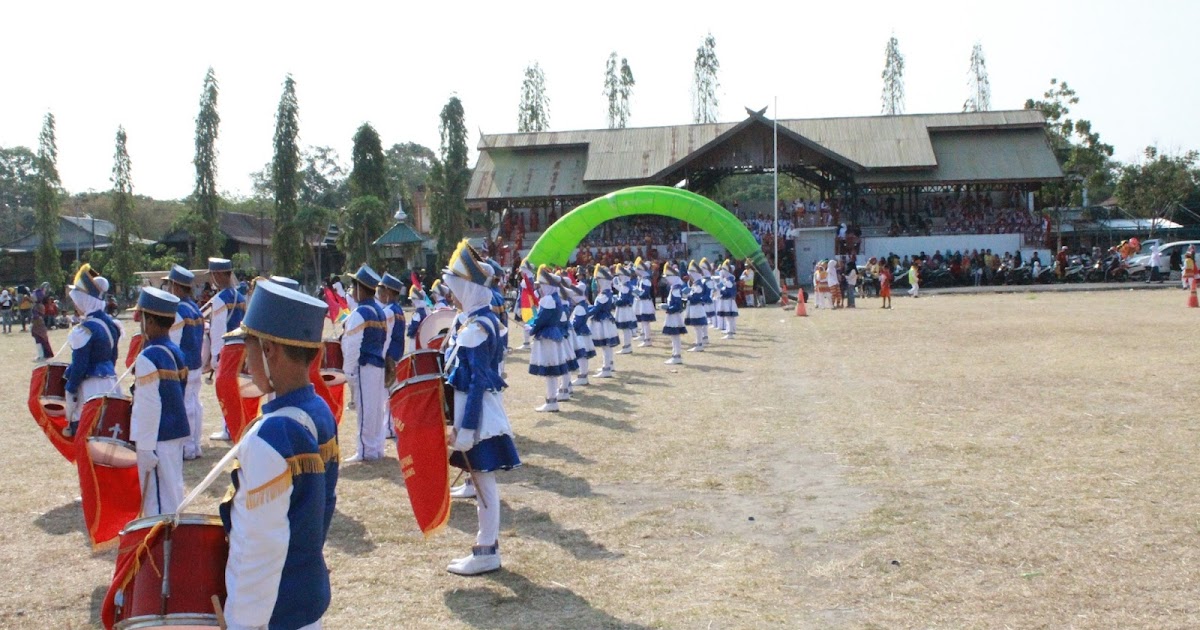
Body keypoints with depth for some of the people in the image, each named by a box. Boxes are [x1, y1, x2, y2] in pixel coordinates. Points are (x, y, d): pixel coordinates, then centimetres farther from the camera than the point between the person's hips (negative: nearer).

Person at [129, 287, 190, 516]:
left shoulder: (148, 358, -17)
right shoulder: (176, 352, 9)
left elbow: (148, 407, -20)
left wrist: (145, 448, -17)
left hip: (158, 438, -9)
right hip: (177, 431, 9)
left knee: (158, 503, -2)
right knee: (173, 493, 17)